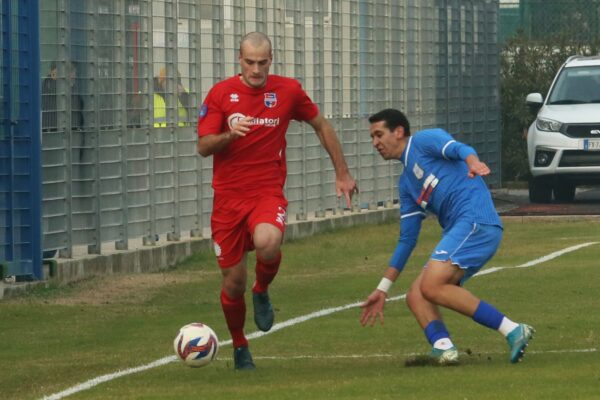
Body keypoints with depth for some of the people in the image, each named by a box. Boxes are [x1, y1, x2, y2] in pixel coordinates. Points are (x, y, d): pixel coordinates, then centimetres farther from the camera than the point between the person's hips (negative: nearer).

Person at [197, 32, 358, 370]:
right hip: (229, 197, 1)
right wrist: (230, 135, -26)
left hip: (268, 193, -1)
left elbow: (322, 126, 15)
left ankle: (263, 291, -1)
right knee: (233, 283, 2)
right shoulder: (221, 93, -2)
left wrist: (342, 173, 17)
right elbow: (203, 146, -6)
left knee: (268, 242, -35)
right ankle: (240, 347, 29)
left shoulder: (288, 90, 0)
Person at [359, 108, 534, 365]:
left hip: (475, 221, -9)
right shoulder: (406, 184, 29)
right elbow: (407, 239, 31)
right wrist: (382, 289, 29)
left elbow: (459, 148, -15)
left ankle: (512, 331, -21)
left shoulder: (423, 140, 6)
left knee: (431, 286, -22)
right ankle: (443, 347, -24)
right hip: (459, 230, 9)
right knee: (416, 296, -1)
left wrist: (473, 163, -40)